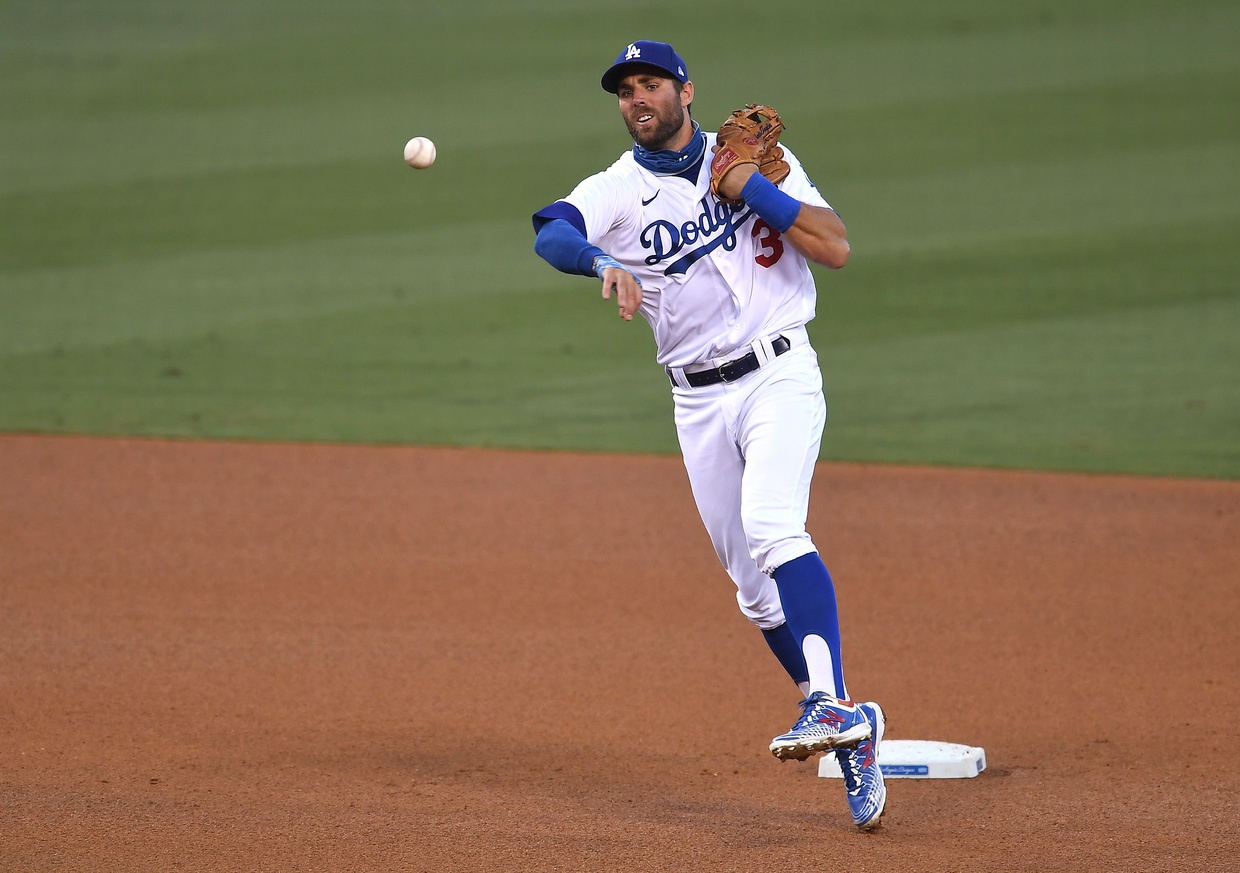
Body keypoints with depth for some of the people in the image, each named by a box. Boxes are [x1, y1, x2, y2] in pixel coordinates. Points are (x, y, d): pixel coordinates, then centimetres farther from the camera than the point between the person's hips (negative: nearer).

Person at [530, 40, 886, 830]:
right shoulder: (617, 191, 2)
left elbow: (837, 248, -4)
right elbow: (550, 234, -20)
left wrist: (754, 191, -13)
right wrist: (603, 262, -40)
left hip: (779, 375, -3)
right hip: (699, 402, 4)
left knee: (773, 528, -27)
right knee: (754, 587, 5)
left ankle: (831, 702, -33)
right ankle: (851, 732, 17)